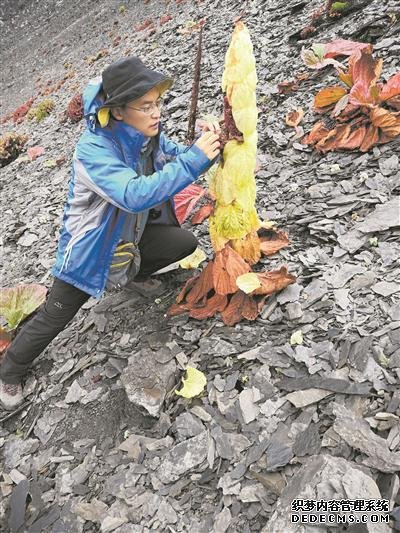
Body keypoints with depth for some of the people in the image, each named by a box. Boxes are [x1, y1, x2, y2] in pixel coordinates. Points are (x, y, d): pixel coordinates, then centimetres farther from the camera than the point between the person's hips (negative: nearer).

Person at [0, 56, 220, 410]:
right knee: (54, 317, 2)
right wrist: (195, 158, -45)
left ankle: (133, 274, 28)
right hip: (89, 246, -6)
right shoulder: (93, 148, -33)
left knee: (186, 243, 1)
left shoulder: (147, 132, -10)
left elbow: (178, 159, 1)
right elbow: (135, 194, -46)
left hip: (132, 235, 6)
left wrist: (206, 146, -23)